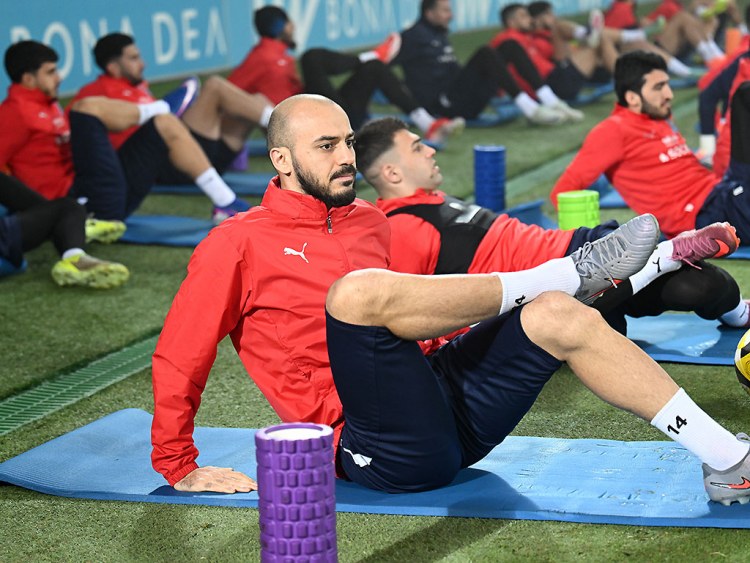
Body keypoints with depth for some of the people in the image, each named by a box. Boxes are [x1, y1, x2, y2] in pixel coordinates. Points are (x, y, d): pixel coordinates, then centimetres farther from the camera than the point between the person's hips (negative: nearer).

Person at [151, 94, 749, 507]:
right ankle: (557, 275, -16)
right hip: (381, 447, -7)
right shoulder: (238, 245, 2)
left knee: (561, 317, -12)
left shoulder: (370, 222, 21)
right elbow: (177, 360, 3)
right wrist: (179, 468, 2)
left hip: (446, 404, 7)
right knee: (358, 288, -31)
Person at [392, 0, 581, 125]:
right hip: (446, 103, -9)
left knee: (510, 48, -1)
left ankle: (551, 102, -14)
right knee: (485, 53, -28)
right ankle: (531, 110, -35)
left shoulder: (441, 34, 24)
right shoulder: (414, 37, -3)